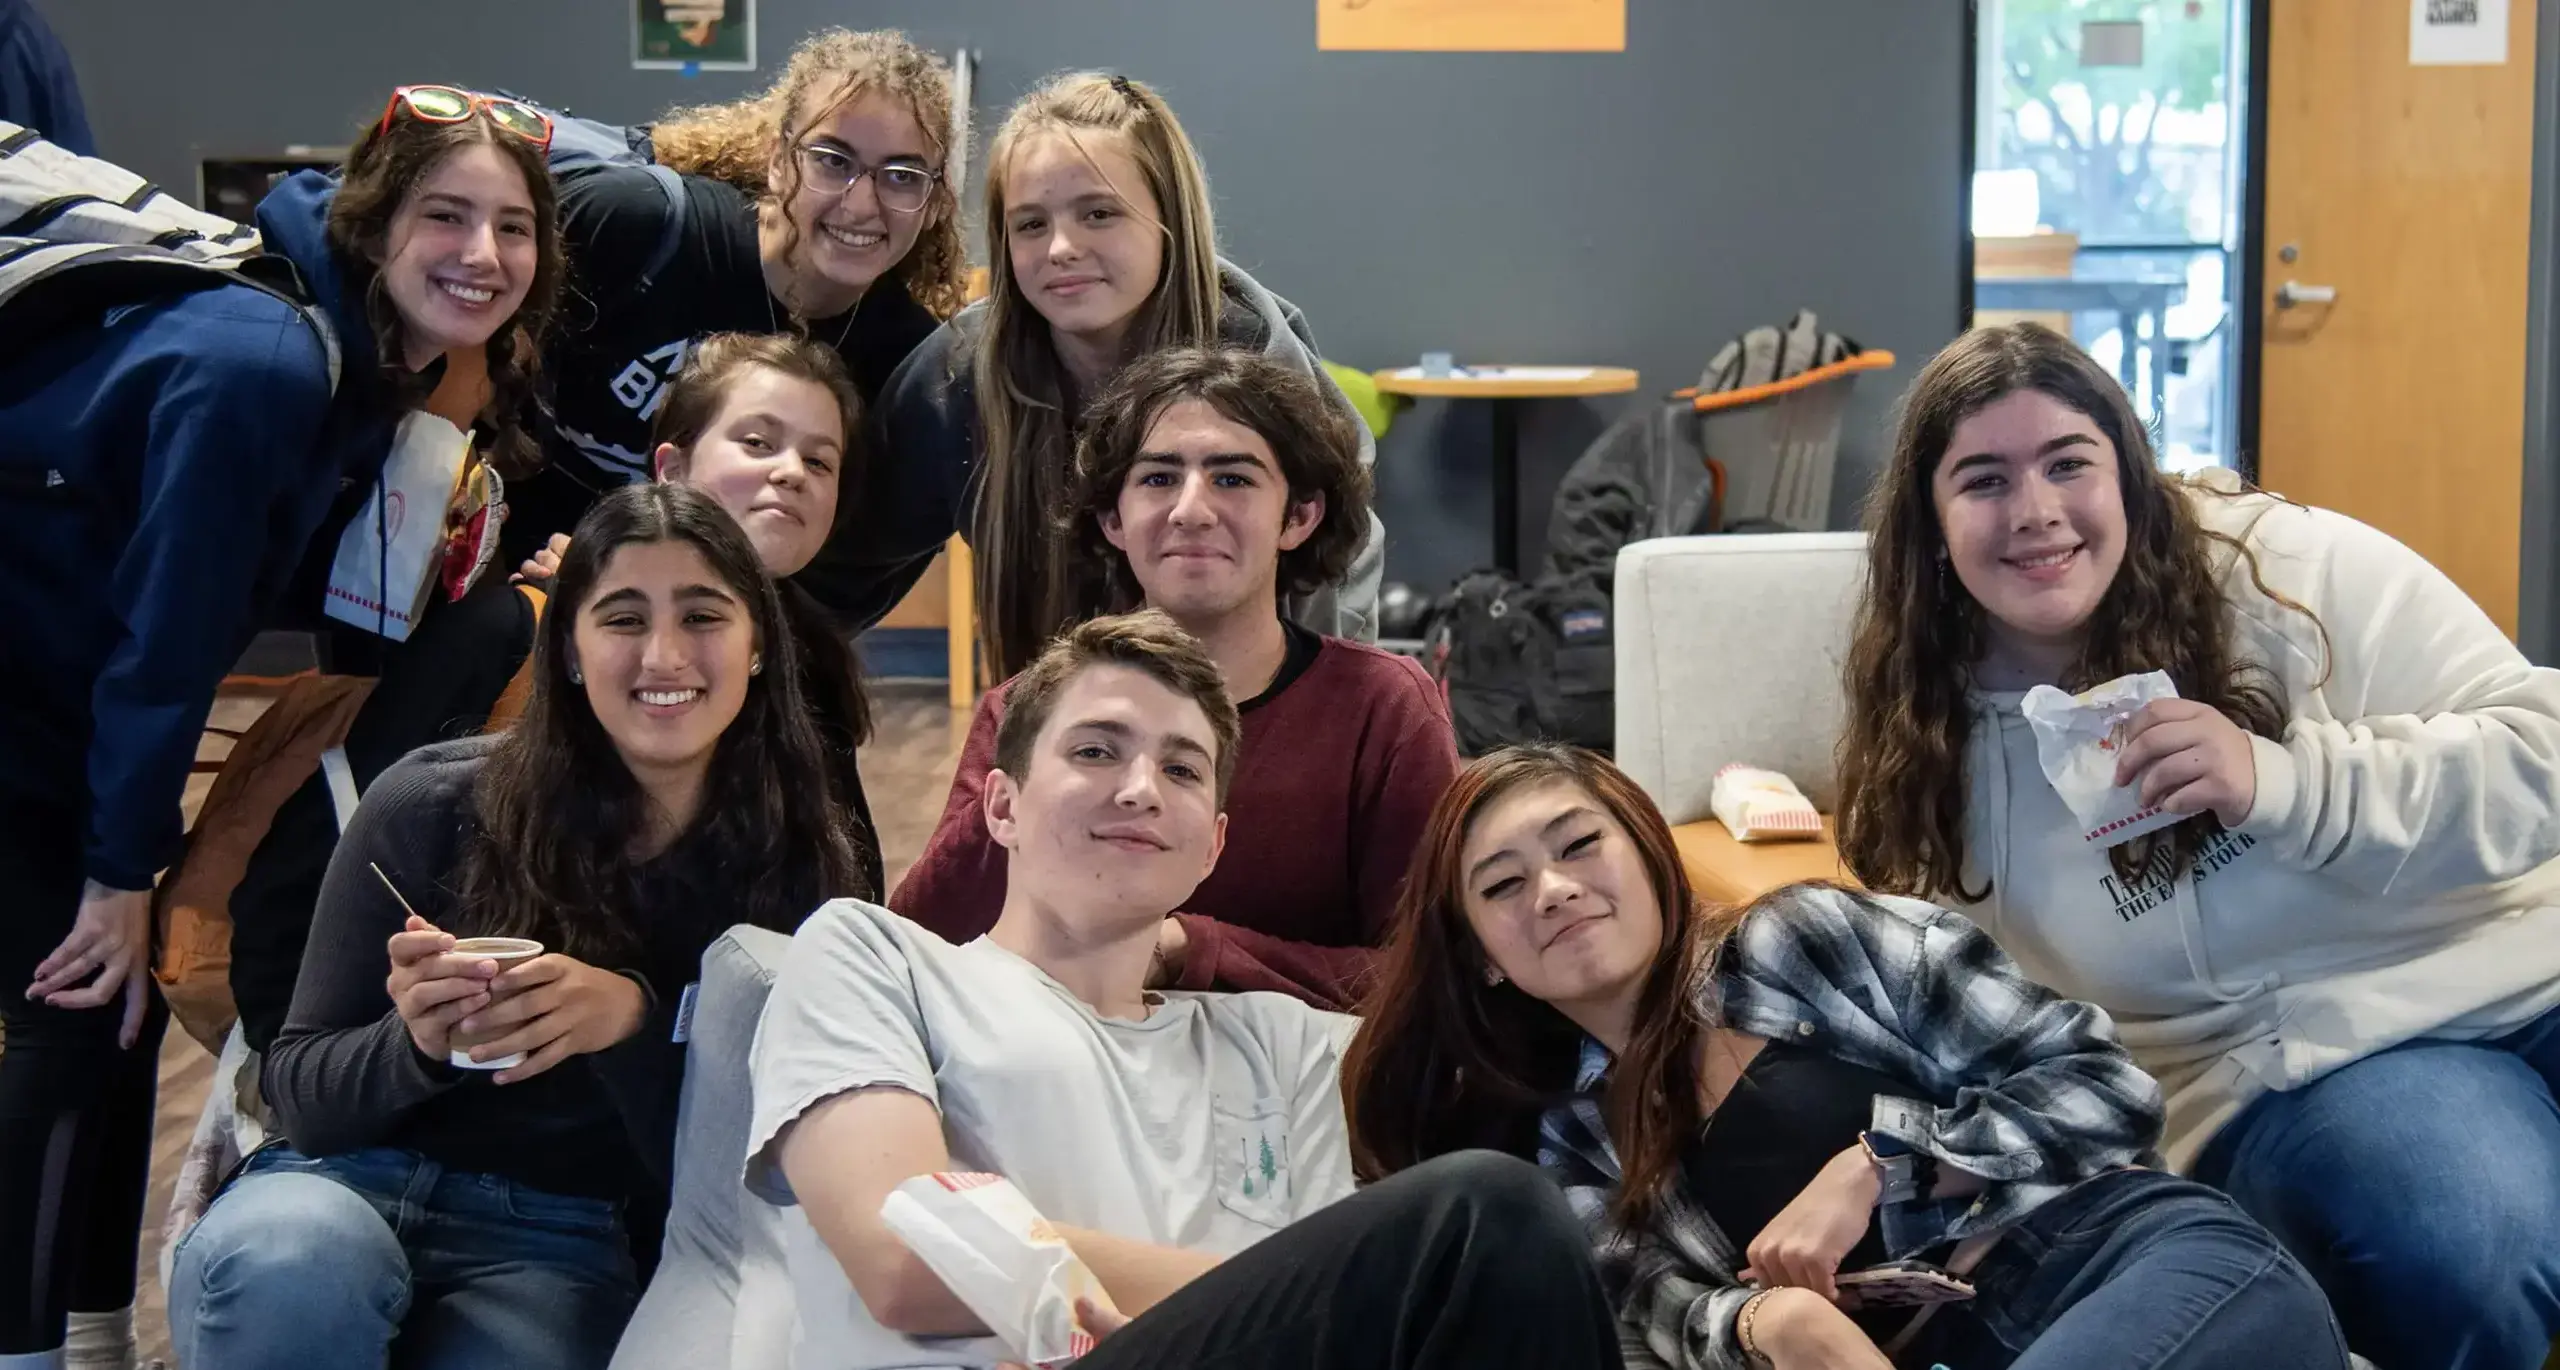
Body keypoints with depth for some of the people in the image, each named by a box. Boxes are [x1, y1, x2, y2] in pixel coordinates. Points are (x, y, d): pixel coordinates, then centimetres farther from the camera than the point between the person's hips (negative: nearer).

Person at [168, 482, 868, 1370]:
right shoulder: (433, 806, -8)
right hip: (351, 1181, 0)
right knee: (284, 1268, -35)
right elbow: (302, 1094, -1)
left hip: (553, 1244, 0)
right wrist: (416, 1044, -24)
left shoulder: (794, 865, -5)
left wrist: (632, 1023, -26)